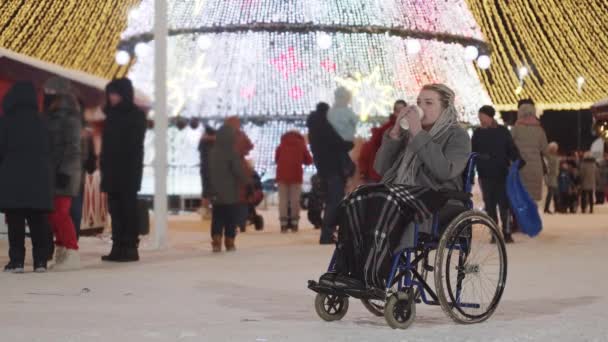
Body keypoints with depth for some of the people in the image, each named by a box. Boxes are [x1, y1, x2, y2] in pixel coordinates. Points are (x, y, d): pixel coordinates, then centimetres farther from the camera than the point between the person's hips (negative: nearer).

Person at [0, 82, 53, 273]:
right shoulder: (41, 122, 9)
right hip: (39, 179, 3)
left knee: (15, 222, -1)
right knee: (38, 221, 6)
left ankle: (16, 260, -5)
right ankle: (40, 260, 5)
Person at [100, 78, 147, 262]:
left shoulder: (136, 115, -3)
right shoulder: (112, 115, 17)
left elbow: (135, 146, -10)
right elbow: (106, 145, 16)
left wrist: (133, 169, -17)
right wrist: (103, 165, 8)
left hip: (128, 171, -6)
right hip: (111, 170, 7)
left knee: (128, 209, -6)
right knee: (116, 210, 5)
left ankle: (130, 247, -4)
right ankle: (118, 247, 6)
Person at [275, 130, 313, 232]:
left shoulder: (281, 145, 13)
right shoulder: (301, 145, 12)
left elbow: (276, 159, 16)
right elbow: (309, 160, 12)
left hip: (282, 174, 0)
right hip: (296, 175, 0)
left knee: (283, 199, 0)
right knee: (295, 199, 2)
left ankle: (284, 224, -7)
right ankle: (294, 223, -2)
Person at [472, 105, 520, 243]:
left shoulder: (503, 131, 2)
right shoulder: (477, 133, 8)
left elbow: (512, 149, 3)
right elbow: (471, 153, 10)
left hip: (502, 174, -2)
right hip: (485, 176, 2)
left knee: (504, 203, -4)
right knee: (489, 205, 3)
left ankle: (507, 232, 2)